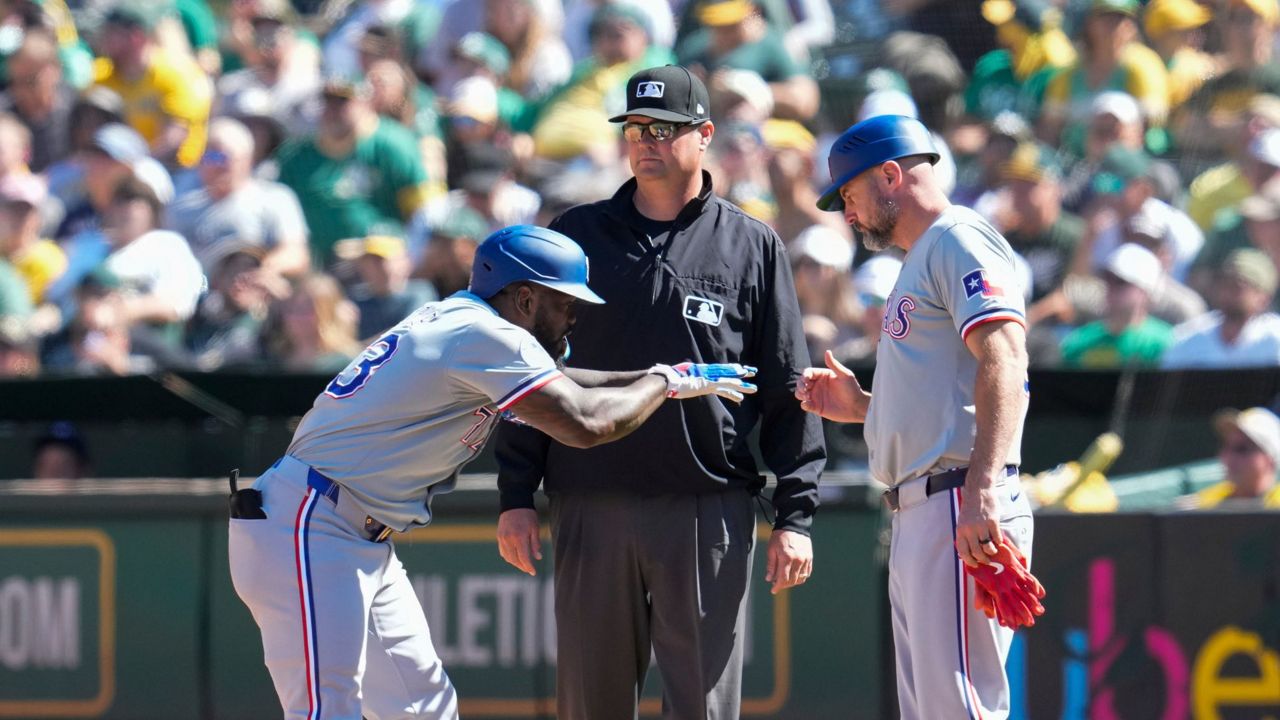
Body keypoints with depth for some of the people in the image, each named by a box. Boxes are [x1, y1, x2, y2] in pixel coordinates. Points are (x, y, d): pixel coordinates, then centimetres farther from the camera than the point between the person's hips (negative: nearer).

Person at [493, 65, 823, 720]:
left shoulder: (752, 247, 6)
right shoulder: (577, 235, 10)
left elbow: (789, 393, 5)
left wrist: (795, 515, -3)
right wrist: (516, 496, 2)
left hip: (709, 512, -2)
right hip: (592, 505, 2)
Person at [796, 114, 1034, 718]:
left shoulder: (960, 239, -4)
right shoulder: (920, 261, 28)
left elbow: (1003, 361, -19)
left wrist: (981, 492, -29)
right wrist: (858, 406, 19)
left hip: (960, 507, -11)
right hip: (916, 516, 11)